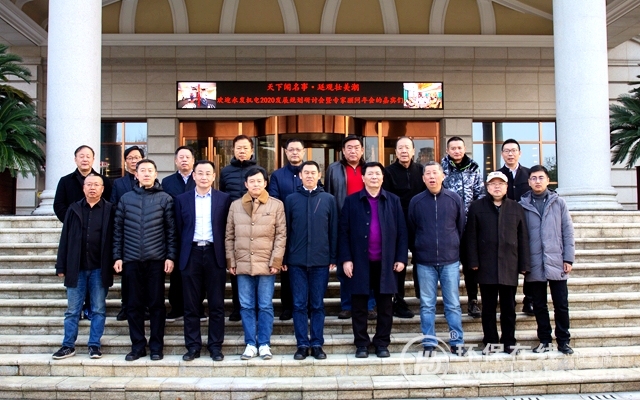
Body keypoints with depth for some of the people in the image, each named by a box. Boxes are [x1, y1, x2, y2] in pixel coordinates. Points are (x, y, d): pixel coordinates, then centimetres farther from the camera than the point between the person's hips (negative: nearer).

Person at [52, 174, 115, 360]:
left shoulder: (110, 210, 1)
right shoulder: (74, 209, 7)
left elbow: (114, 238, 0)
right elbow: (65, 238, 6)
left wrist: (114, 264, -6)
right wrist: (61, 266, 2)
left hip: (99, 269, -2)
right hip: (76, 268, 2)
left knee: (99, 309, 6)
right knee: (72, 310, 8)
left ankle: (94, 345, 16)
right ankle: (68, 346, 18)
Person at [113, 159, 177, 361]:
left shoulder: (165, 199, 4)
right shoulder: (126, 198, 9)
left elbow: (171, 230, 2)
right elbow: (118, 230, 9)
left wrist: (170, 256, -4)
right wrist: (117, 256, 3)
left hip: (156, 260, -2)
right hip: (132, 260, 2)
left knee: (157, 304, 3)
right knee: (134, 305, 7)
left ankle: (156, 346, 13)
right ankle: (137, 346, 17)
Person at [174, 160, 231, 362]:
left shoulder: (223, 199, 5)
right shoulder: (182, 199, 8)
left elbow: (227, 228, 4)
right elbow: (179, 229, 9)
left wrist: (224, 253, -1)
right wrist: (182, 253, 4)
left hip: (214, 254, -1)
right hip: (191, 254, 1)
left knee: (217, 304, 3)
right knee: (191, 305, 5)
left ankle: (215, 345, 13)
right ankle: (193, 346, 15)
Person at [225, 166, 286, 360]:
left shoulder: (276, 205, 1)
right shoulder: (235, 206, 8)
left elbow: (281, 235, 0)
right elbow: (229, 236, 11)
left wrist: (276, 261, -6)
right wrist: (231, 261, 4)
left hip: (266, 265, -2)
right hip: (242, 265, 2)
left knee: (265, 306, 4)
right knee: (246, 306, 7)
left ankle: (264, 344, 14)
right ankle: (250, 344, 17)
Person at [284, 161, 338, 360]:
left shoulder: (328, 199, 5)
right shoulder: (291, 199, 5)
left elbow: (333, 230, 6)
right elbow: (286, 230, 6)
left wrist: (333, 258, 2)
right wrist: (284, 258, 2)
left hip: (321, 261, 0)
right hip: (297, 260, 0)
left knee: (318, 304, 6)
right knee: (299, 304, 4)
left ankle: (317, 344, 14)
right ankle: (302, 344, 12)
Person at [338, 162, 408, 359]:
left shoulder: (393, 201, 7)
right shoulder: (351, 201, 3)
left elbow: (401, 231, 6)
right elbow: (344, 232, 1)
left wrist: (401, 258, -1)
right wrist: (345, 259, -7)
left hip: (385, 262, 1)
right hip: (359, 262, -1)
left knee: (385, 306, 7)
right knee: (359, 307, 6)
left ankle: (382, 343, 19)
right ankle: (361, 344, 17)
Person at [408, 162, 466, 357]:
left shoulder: (454, 199, 2)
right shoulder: (416, 201, 3)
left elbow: (461, 227, 10)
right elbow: (411, 231, 10)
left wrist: (454, 247, 12)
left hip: (450, 260, 0)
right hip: (425, 262, 0)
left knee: (453, 304, 5)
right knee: (427, 304, 5)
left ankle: (457, 342, 14)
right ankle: (429, 343, 14)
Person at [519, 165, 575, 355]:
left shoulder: (559, 203, 4)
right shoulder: (523, 205, 3)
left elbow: (568, 232, 4)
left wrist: (568, 259, -2)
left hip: (556, 263, 0)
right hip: (534, 264, 0)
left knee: (561, 304, 4)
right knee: (539, 305, 9)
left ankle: (563, 341, 16)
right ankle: (544, 340, 20)